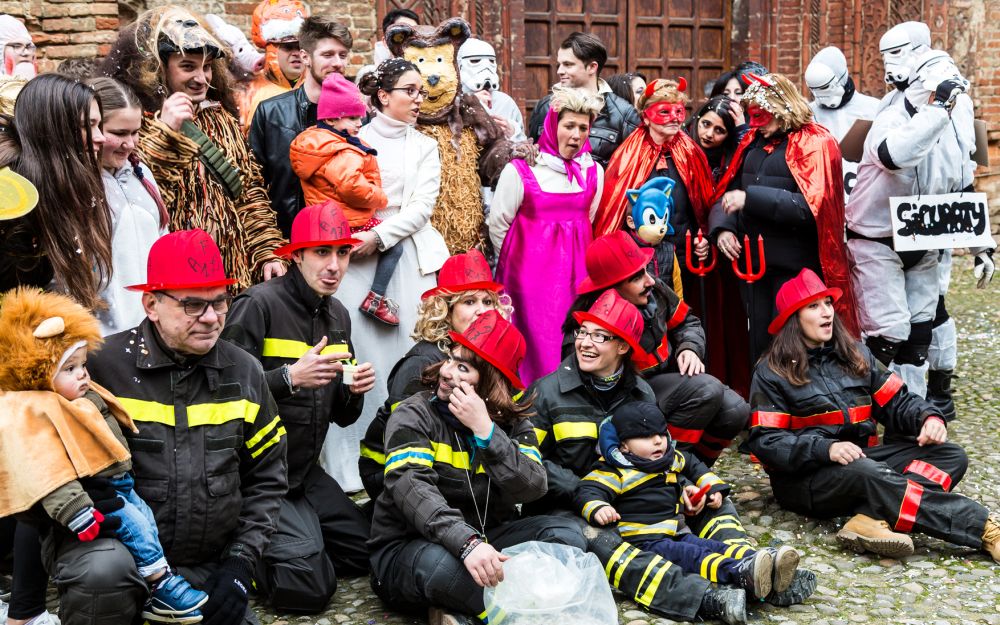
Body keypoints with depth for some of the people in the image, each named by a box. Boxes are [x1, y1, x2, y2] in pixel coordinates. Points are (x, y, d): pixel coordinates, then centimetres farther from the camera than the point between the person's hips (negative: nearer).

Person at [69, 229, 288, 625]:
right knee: (106, 571, -36)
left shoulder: (244, 373, 4)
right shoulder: (100, 367, -11)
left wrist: (240, 562, 1)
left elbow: (266, 478, 12)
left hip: (206, 568, 5)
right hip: (110, 547, -4)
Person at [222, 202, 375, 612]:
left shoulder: (338, 316, 9)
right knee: (311, 586, -16)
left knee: (368, 553, 6)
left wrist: (354, 392, -5)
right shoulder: (259, 305, -15)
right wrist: (290, 377, -29)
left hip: (307, 473, 8)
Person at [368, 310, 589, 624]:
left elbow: (533, 488, -14)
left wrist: (485, 430, -23)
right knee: (439, 562, -38)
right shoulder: (413, 415, -8)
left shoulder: (512, 422, 3)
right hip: (410, 548, -4)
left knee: (565, 536, -17)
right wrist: (466, 543, -43)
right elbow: (411, 487, -27)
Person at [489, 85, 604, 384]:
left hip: (576, 270, 4)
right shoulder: (520, 170, -7)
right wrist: (516, 260, 11)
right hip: (533, 270, -4)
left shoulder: (593, 171, 8)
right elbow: (497, 225, 0)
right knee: (538, 346, -5)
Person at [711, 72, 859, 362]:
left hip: (796, 267, -6)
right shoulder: (753, 142, 13)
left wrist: (750, 197, -21)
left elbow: (811, 207, -18)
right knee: (759, 346, 13)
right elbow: (727, 192, 14)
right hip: (753, 262, 6)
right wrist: (722, 227, -7)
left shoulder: (814, 143, -7)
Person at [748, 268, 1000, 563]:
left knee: (951, 455, -12)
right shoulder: (771, 372, -1)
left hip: (862, 458, 6)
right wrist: (825, 449, -25)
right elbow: (765, 441, -9)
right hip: (804, 477, -6)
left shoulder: (855, 354, 14)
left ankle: (872, 519, -40)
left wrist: (928, 418, -11)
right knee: (866, 473, -37)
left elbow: (896, 401, 13)